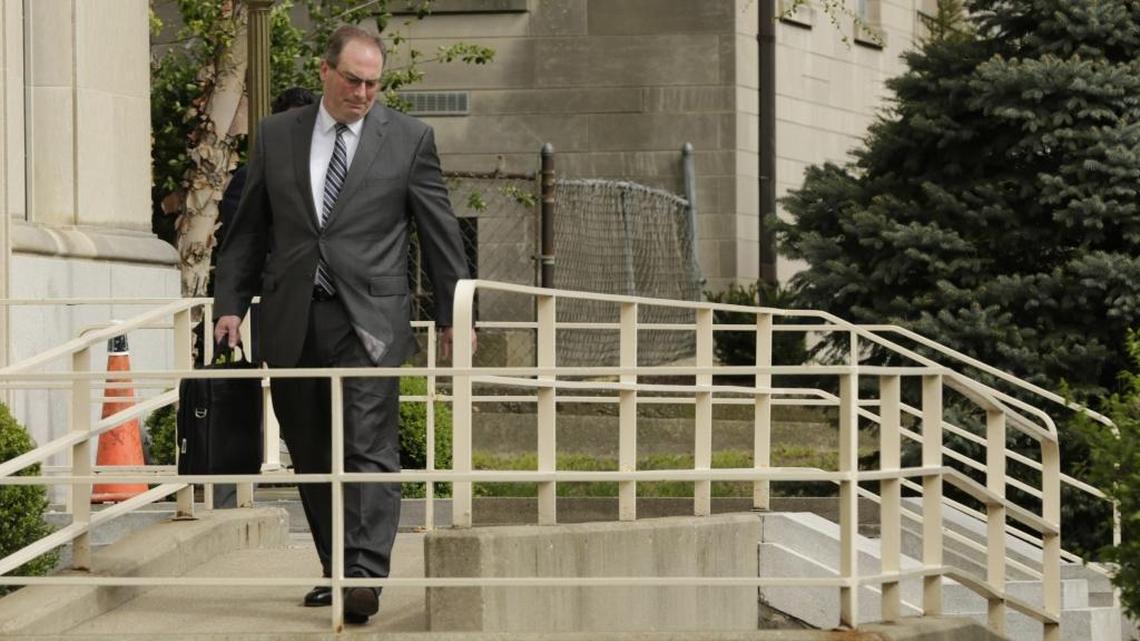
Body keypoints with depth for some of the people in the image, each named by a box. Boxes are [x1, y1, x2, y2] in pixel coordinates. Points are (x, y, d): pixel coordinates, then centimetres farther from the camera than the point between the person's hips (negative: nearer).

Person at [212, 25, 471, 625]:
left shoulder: (409, 138, 4)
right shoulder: (275, 135, 10)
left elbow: (440, 232, 7)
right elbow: (248, 229, 13)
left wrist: (453, 316, 6)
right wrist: (231, 303, 6)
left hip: (368, 319, -3)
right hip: (292, 323, 3)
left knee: (369, 451, -13)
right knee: (311, 457, 8)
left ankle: (366, 577, -18)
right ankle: (337, 570, 18)